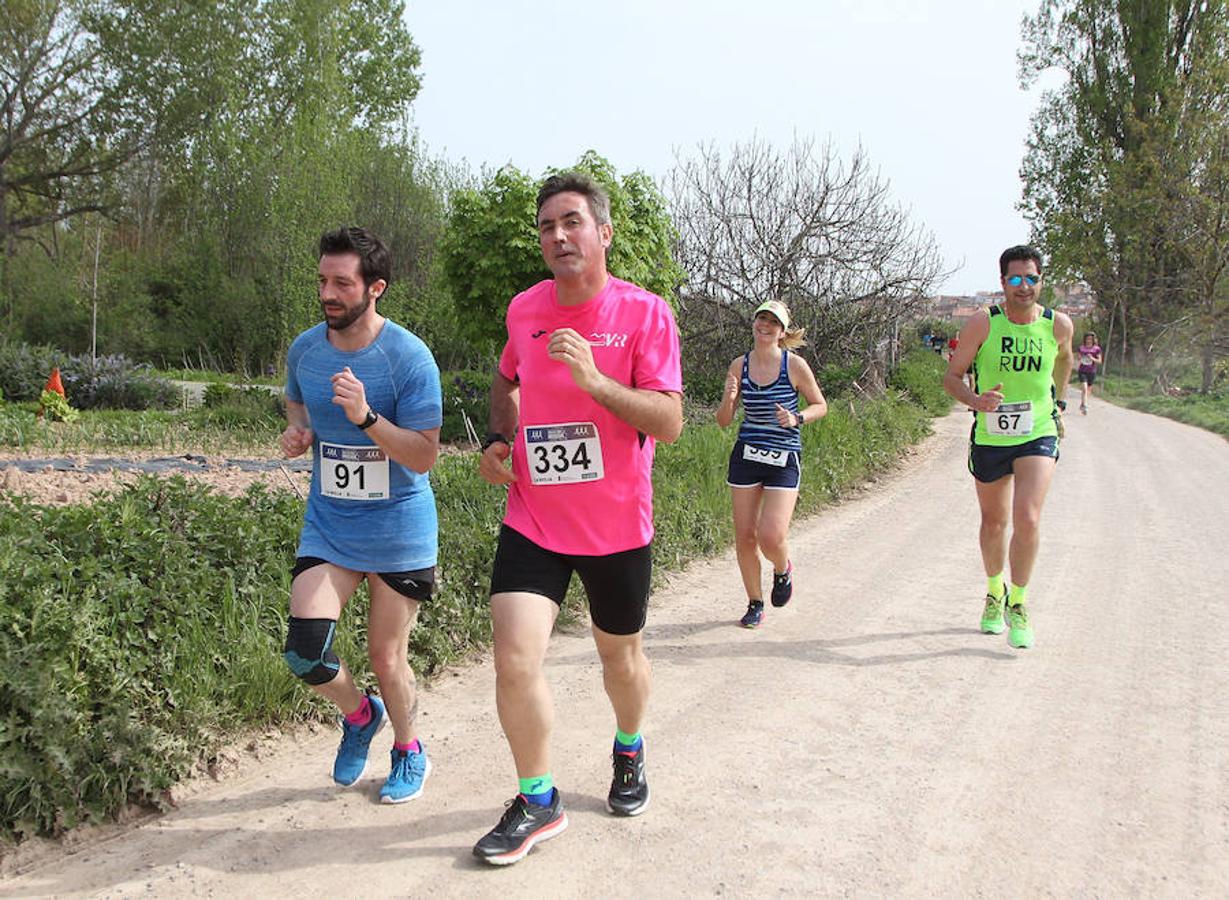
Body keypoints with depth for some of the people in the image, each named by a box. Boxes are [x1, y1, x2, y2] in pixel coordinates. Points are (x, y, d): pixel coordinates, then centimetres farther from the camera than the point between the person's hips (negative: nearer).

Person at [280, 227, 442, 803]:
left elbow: (424, 456, -16)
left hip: (399, 532, -4)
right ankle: (359, 714, 25)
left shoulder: (409, 357, -15)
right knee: (305, 652, -9)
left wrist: (366, 417, -31)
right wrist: (297, 434, -1)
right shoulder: (304, 350, 0)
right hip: (327, 524, 4)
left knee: (386, 657, 7)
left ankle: (409, 751, 36)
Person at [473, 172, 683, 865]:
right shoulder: (525, 310, 1)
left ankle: (629, 753, 48)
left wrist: (594, 381, -30)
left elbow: (669, 423, -17)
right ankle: (538, 803, 11)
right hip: (533, 522, 2)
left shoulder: (645, 313, -11)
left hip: (617, 527, -2)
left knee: (621, 657, 17)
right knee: (515, 660, -10)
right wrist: (500, 438, 4)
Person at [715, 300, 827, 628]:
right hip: (746, 455, 3)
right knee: (744, 537, 4)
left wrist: (797, 419, -13)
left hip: (784, 458, -3)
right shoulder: (739, 366, 1)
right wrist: (728, 399, -16)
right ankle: (755, 604, 23)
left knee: (771, 537, -14)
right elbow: (723, 421, 5)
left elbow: (820, 406, 6)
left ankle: (783, 570, 22)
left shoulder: (795, 365, -6)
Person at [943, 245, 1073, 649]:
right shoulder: (983, 324, -11)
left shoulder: (1059, 325, -4)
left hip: (1038, 436, 0)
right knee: (993, 522, 15)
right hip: (990, 437, 0)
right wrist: (976, 400, -24)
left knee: (1027, 519, -18)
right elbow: (951, 377, -6)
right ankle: (994, 592, 40)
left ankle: (1018, 604, 0)